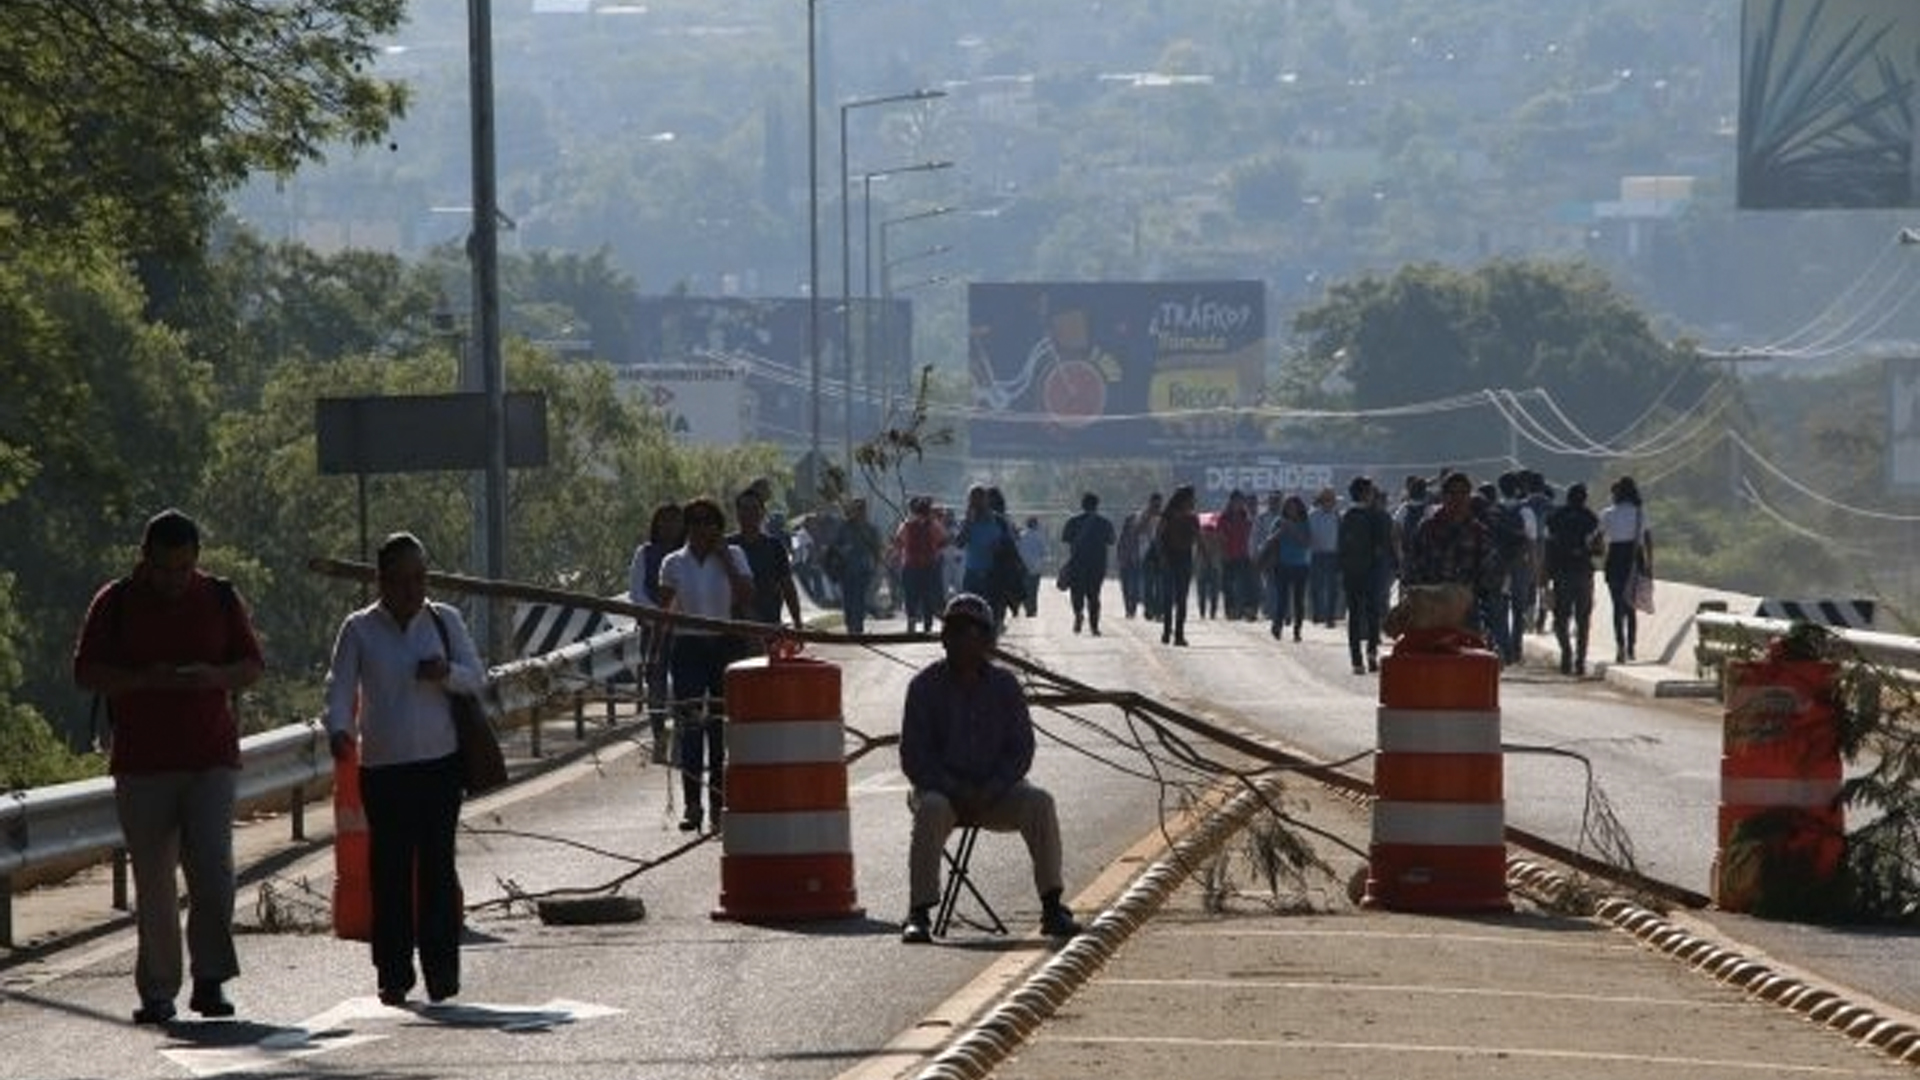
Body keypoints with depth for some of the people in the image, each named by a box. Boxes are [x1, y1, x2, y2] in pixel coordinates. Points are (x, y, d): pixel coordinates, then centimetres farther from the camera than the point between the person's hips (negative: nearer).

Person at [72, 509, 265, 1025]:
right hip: (142, 764, 0)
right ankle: (157, 992, 8)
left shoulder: (220, 599, 7)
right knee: (153, 883, 2)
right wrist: (146, 680, -16)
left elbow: (253, 666, 10)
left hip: (211, 759, 0)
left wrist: (214, 677, -11)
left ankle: (210, 980, -1)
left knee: (213, 871, -11)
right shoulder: (116, 603, 3)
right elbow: (86, 672, -1)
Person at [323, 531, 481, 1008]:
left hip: (440, 762, 1)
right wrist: (338, 729, -23)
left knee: (437, 868, -2)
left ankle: (442, 970, 5)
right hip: (382, 767, -1)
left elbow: (477, 676, 8)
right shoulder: (359, 629, 3)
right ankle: (394, 975, 7)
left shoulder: (444, 621, 7)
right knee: (389, 871, 0)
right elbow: (340, 686, -3)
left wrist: (447, 673, -15)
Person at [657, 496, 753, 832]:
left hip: (724, 645, 0)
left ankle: (719, 802, 10)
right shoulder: (674, 563, 6)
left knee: (721, 726, 3)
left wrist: (725, 559, -10)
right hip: (688, 646, 0)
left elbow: (747, 597, -8)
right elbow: (663, 609, 8)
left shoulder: (733, 557, 4)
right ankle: (691, 804, -7)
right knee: (689, 727, -7)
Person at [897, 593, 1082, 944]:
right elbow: (913, 758, -7)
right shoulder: (926, 686, -3)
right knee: (932, 810, -35)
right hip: (941, 787, -2)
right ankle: (918, 914, -36)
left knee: (1039, 802, -25)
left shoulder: (1004, 685, 2)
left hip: (995, 792, 2)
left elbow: (1021, 750, 0)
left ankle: (1052, 908, -22)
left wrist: (989, 792, -17)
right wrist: (956, 791, -21)